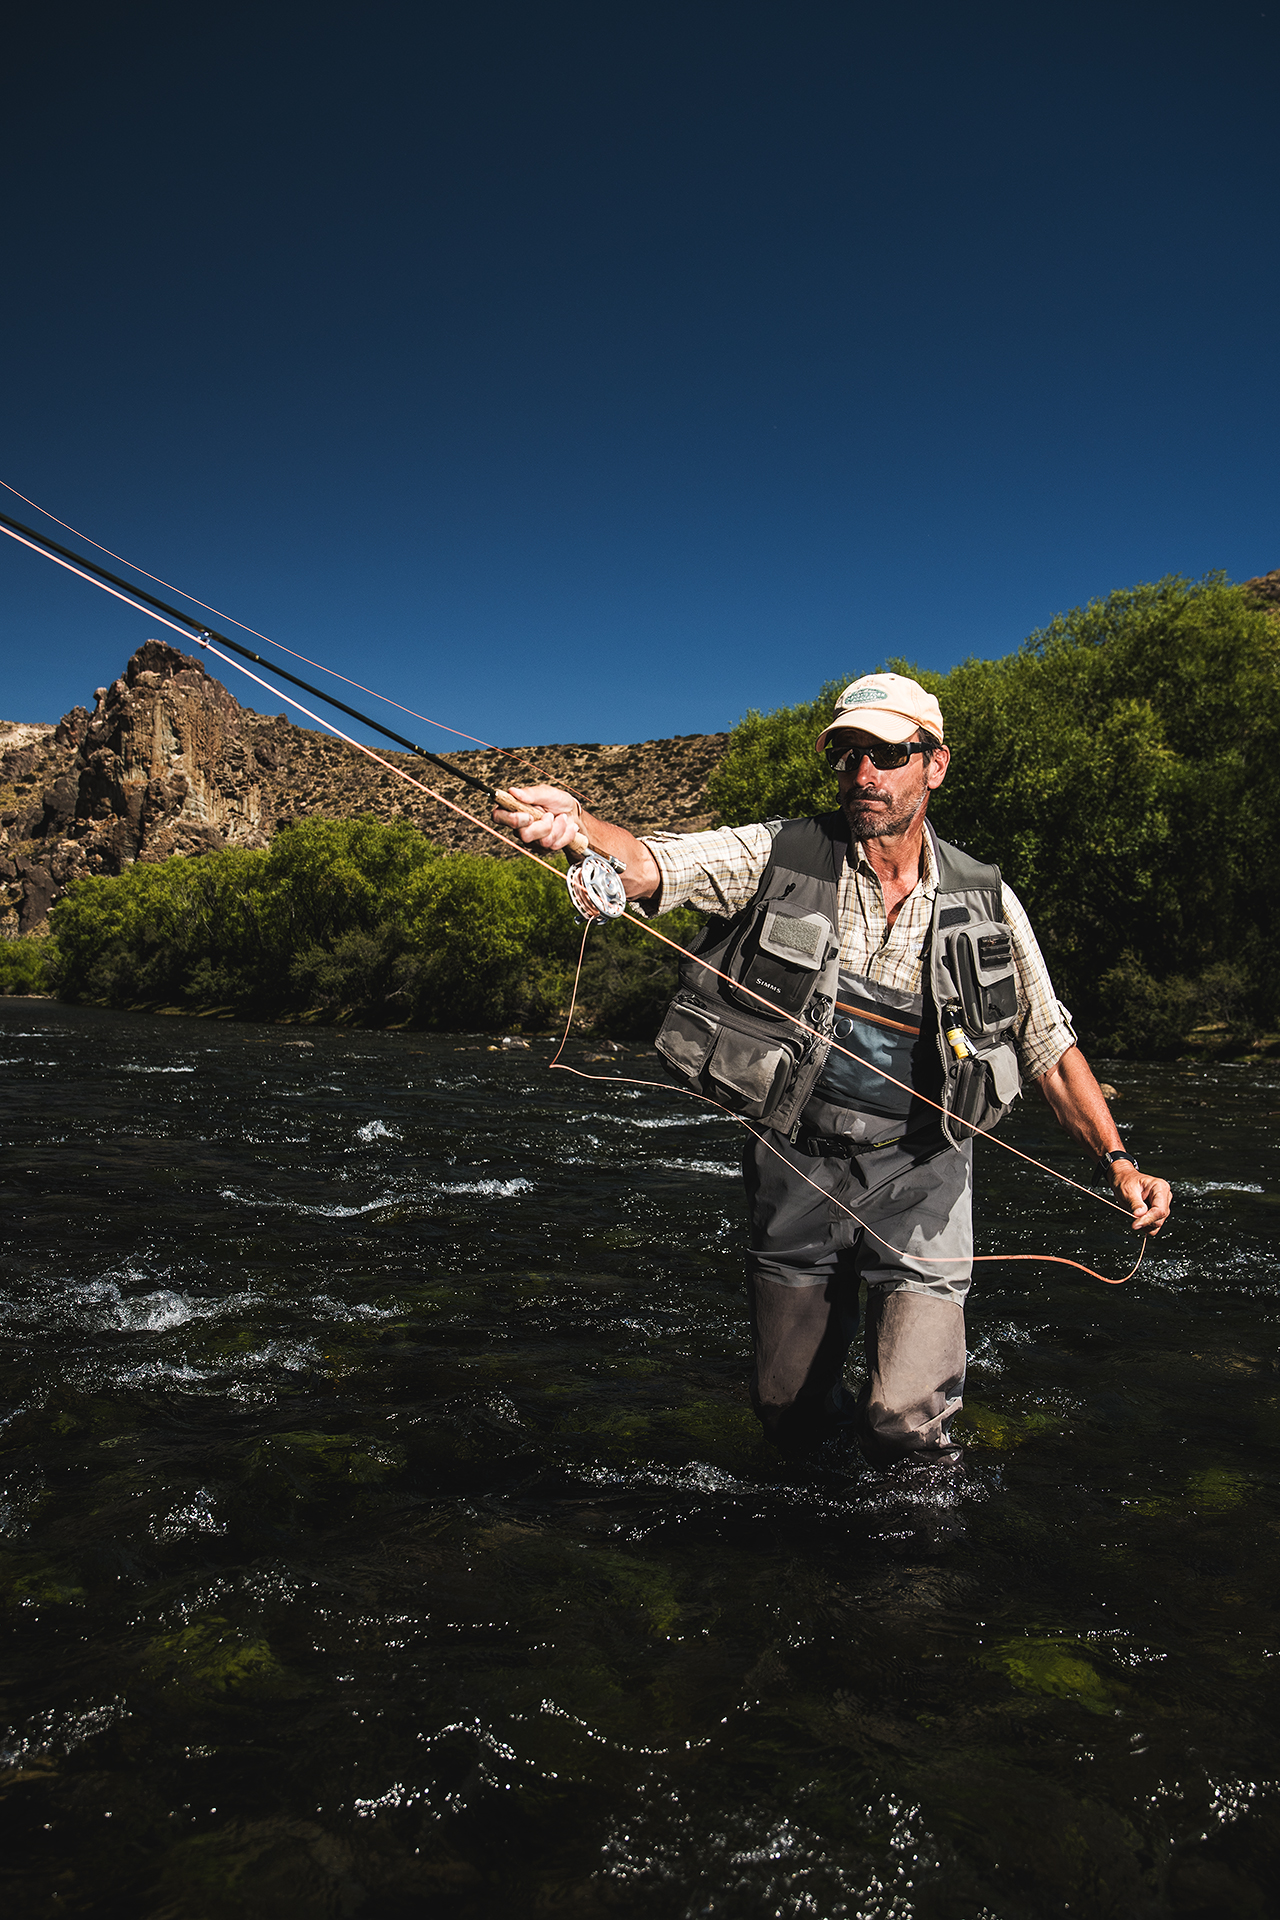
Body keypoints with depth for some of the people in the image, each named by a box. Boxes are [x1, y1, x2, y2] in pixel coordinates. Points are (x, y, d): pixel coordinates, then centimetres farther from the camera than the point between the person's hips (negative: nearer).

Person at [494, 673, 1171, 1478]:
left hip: (918, 1174, 0)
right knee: (789, 1411, 16)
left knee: (911, 1429, -8)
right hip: (798, 1166, 1)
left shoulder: (984, 900, -2)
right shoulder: (780, 855, -6)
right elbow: (648, 864, -20)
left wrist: (1118, 1160, -4)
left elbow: (1050, 1045, 6)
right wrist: (572, 825, -41)